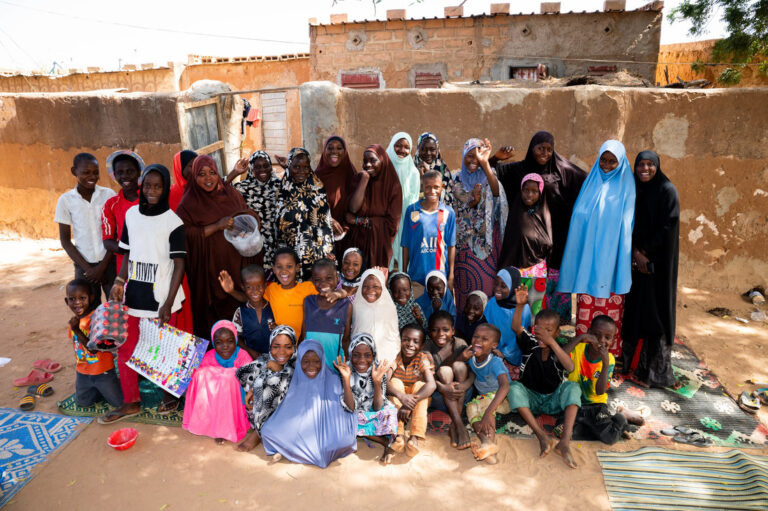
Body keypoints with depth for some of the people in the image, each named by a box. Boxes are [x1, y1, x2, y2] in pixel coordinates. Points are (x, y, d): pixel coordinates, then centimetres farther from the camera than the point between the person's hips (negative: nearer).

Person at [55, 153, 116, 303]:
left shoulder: (109, 195, -1)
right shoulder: (66, 200, 0)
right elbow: (65, 240, 3)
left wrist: (102, 266, -7)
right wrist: (87, 268, -5)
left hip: (109, 261, 0)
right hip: (84, 265, 1)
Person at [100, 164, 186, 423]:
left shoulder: (173, 221, -9)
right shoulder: (131, 214, 5)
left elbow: (179, 264, -9)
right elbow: (128, 253, 14)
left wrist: (168, 303, -13)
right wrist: (119, 281, -1)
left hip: (161, 297, -5)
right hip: (133, 294, 5)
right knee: (125, 348, 11)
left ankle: (171, 393, 30)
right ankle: (131, 402, 27)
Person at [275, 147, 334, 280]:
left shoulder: (317, 188, 1)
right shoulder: (284, 188, 4)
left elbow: (324, 222, 0)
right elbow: (279, 222, 8)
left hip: (315, 251, -1)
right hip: (289, 250, 1)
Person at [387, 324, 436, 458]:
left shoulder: (423, 358, -17)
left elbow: (431, 385, -32)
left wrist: (410, 403, -44)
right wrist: (401, 396, -50)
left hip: (419, 401, 0)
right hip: (396, 400, 1)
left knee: (420, 384, -28)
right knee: (395, 381, -26)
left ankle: (415, 437, -39)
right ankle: (399, 434, -39)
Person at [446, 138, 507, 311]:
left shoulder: (487, 175, 3)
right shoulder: (457, 180, 8)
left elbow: (496, 191, -20)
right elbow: (455, 209, 4)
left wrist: (485, 163, -29)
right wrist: (473, 202, -15)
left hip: (488, 237, -1)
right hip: (466, 238, 1)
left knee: (487, 278, -1)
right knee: (467, 281, 1)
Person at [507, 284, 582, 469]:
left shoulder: (559, 350, -7)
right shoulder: (530, 344, -6)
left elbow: (570, 367, -29)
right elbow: (516, 327, -25)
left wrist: (551, 342, -35)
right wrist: (520, 305, -41)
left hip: (554, 400, 0)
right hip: (531, 399, 0)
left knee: (573, 387, -27)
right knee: (514, 387, -29)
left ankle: (565, 441, -38)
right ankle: (541, 436, -38)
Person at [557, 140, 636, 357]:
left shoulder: (625, 185, 2)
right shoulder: (592, 181, 10)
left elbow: (627, 221, 0)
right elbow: (580, 215, 10)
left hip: (611, 254, -2)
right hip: (588, 252, 3)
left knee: (611, 302, 1)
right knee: (587, 301, 4)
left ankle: (611, 350, 12)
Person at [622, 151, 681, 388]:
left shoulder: (667, 190, -7)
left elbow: (668, 226, -13)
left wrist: (644, 252, -13)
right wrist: (635, 252, -8)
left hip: (659, 259, -5)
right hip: (637, 257, 5)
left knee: (656, 310, -3)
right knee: (636, 308, 8)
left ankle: (656, 370, 6)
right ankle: (632, 359, 19)